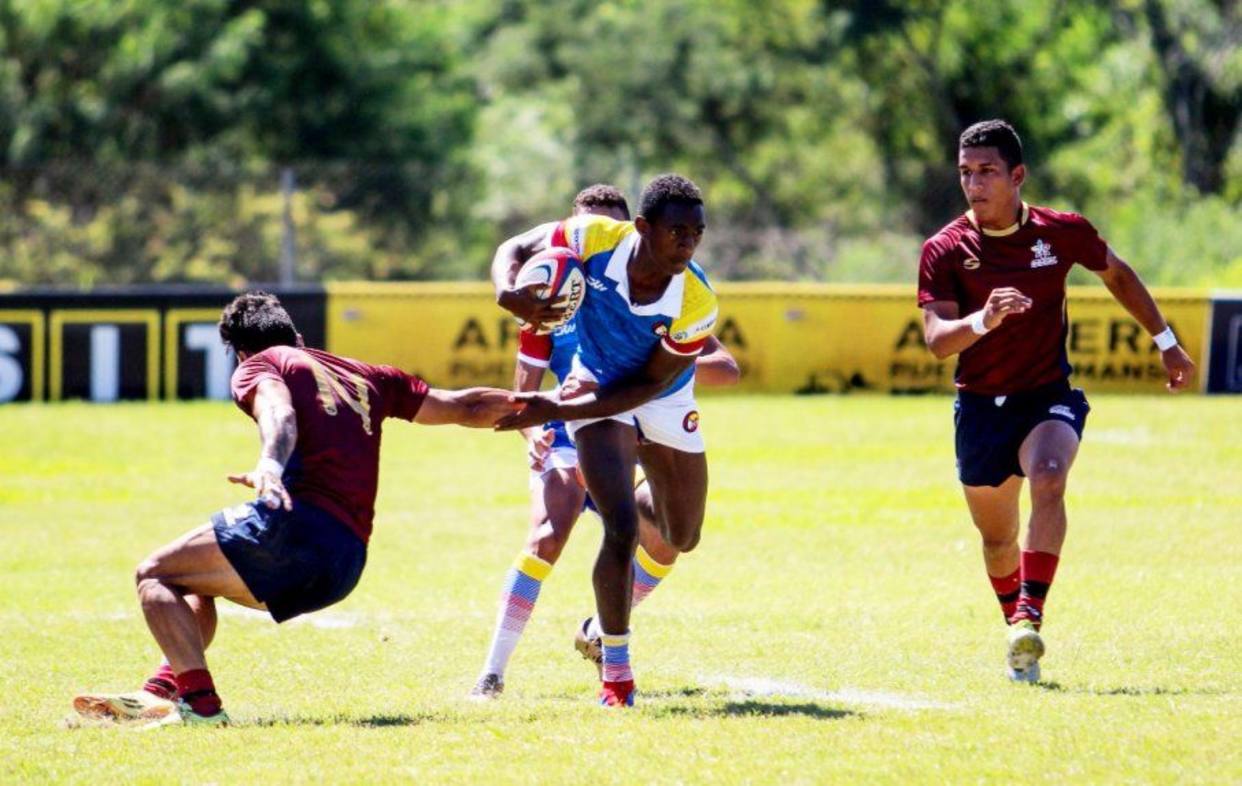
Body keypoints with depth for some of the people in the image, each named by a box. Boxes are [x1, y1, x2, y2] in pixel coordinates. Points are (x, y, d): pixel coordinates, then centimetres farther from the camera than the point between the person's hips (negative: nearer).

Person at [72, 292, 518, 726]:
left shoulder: (259, 366, 10)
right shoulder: (368, 378, 28)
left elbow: (279, 412, -14)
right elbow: (464, 408, 31)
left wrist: (270, 465, -35)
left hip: (299, 524, -8)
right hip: (346, 566, 8)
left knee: (155, 575, -4)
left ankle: (201, 704, -23)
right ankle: (160, 694, 15)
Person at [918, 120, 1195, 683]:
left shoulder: (1063, 232, -6)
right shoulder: (944, 250, -10)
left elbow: (1118, 276, 14)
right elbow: (937, 340, -20)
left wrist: (1167, 344, 19)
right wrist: (983, 320, -40)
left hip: (1049, 397, -1)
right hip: (980, 406, 1)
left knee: (1048, 482, -32)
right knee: (997, 538, 11)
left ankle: (1030, 617, -38)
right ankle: (1018, 637, 35)